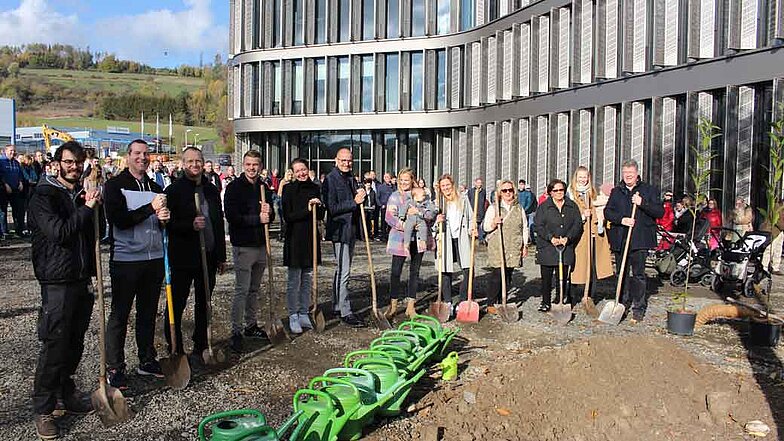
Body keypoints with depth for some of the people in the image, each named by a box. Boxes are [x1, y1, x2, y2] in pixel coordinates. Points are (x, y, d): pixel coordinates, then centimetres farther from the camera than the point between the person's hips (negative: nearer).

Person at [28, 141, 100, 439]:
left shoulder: (82, 195, 14)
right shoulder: (44, 195, -8)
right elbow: (58, 232, -21)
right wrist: (87, 209, -16)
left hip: (82, 280, 7)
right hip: (57, 281, -7)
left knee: (75, 343, 15)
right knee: (54, 345, -3)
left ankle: (66, 393, 30)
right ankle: (43, 409, 9)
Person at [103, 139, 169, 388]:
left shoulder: (156, 188, 14)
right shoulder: (115, 185, -3)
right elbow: (119, 220, -16)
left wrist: (164, 218, -3)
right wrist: (151, 208, -20)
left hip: (154, 258, 6)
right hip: (125, 259, -5)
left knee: (148, 312, 13)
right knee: (119, 314, 1)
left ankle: (147, 360, 25)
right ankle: (114, 368, 10)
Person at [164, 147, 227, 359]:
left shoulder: (212, 190, 11)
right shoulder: (174, 190, -6)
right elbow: (168, 223, -11)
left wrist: (221, 255, 14)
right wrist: (191, 225, -26)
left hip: (208, 256, 5)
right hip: (183, 258, -5)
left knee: (204, 304, 14)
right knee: (176, 304, 2)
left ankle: (200, 347, 26)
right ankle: (175, 350, 15)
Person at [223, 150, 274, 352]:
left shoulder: (264, 188, 12)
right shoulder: (234, 187, -7)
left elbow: (271, 216, 17)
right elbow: (231, 216, -15)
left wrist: (268, 212, -6)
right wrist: (257, 218, -17)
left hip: (261, 244, 6)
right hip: (243, 246, -6)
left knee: (254, 289, 14)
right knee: (242, 290, -6)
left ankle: (251, 326, 26)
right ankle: (236, 332, 1)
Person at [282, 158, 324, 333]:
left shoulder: (315, 188, 7)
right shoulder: (289, 189, -5)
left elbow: (321, 216, 9)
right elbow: (288, 216, -11)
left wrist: (318, 207, -11)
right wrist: (307, 209, -20)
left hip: (311, 238, 5)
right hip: (295, 238, -4)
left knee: (308, 280, 12)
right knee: (294, 281, 3)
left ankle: (304, 314, 23)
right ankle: (293, 316, 13)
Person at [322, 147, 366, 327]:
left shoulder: (351, 178, 15)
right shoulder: (330, 180, -10)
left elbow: (358, 203, 22)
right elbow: (332, 208, -17)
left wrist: (362, 196, 0)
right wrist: (354, 201, -21)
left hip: (352, 229, 9)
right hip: (340, 230, -9)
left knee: (342, 270, 15)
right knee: (343, 271, -7)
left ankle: (336, 305, 26)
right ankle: (345, 312, -3)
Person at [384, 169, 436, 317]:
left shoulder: (422, 195, 10)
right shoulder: (395, 196, 3)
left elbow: (432, 213, 1)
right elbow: (389, 217, -7)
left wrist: (419, 213, -16)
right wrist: (404, 226, -18)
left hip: (419, 238, 3)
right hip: (400, 237, -2)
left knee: (415, 271, 8)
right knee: (396, 271, -3)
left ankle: (410, 305, 18)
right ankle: (393, 305, 8)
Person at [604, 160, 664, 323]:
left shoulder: (648, 190, 5)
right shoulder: (616, 192, 14)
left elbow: (660, 212, -1)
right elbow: (607, 211, 7)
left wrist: (642, 203, -16)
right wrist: (621, 219, -11)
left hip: (640, 240, -3)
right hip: (619, 240, 3)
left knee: (638, 274, -5)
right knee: (622, 274, 10)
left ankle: (639, 309, 0)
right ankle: (624, 304, 22)